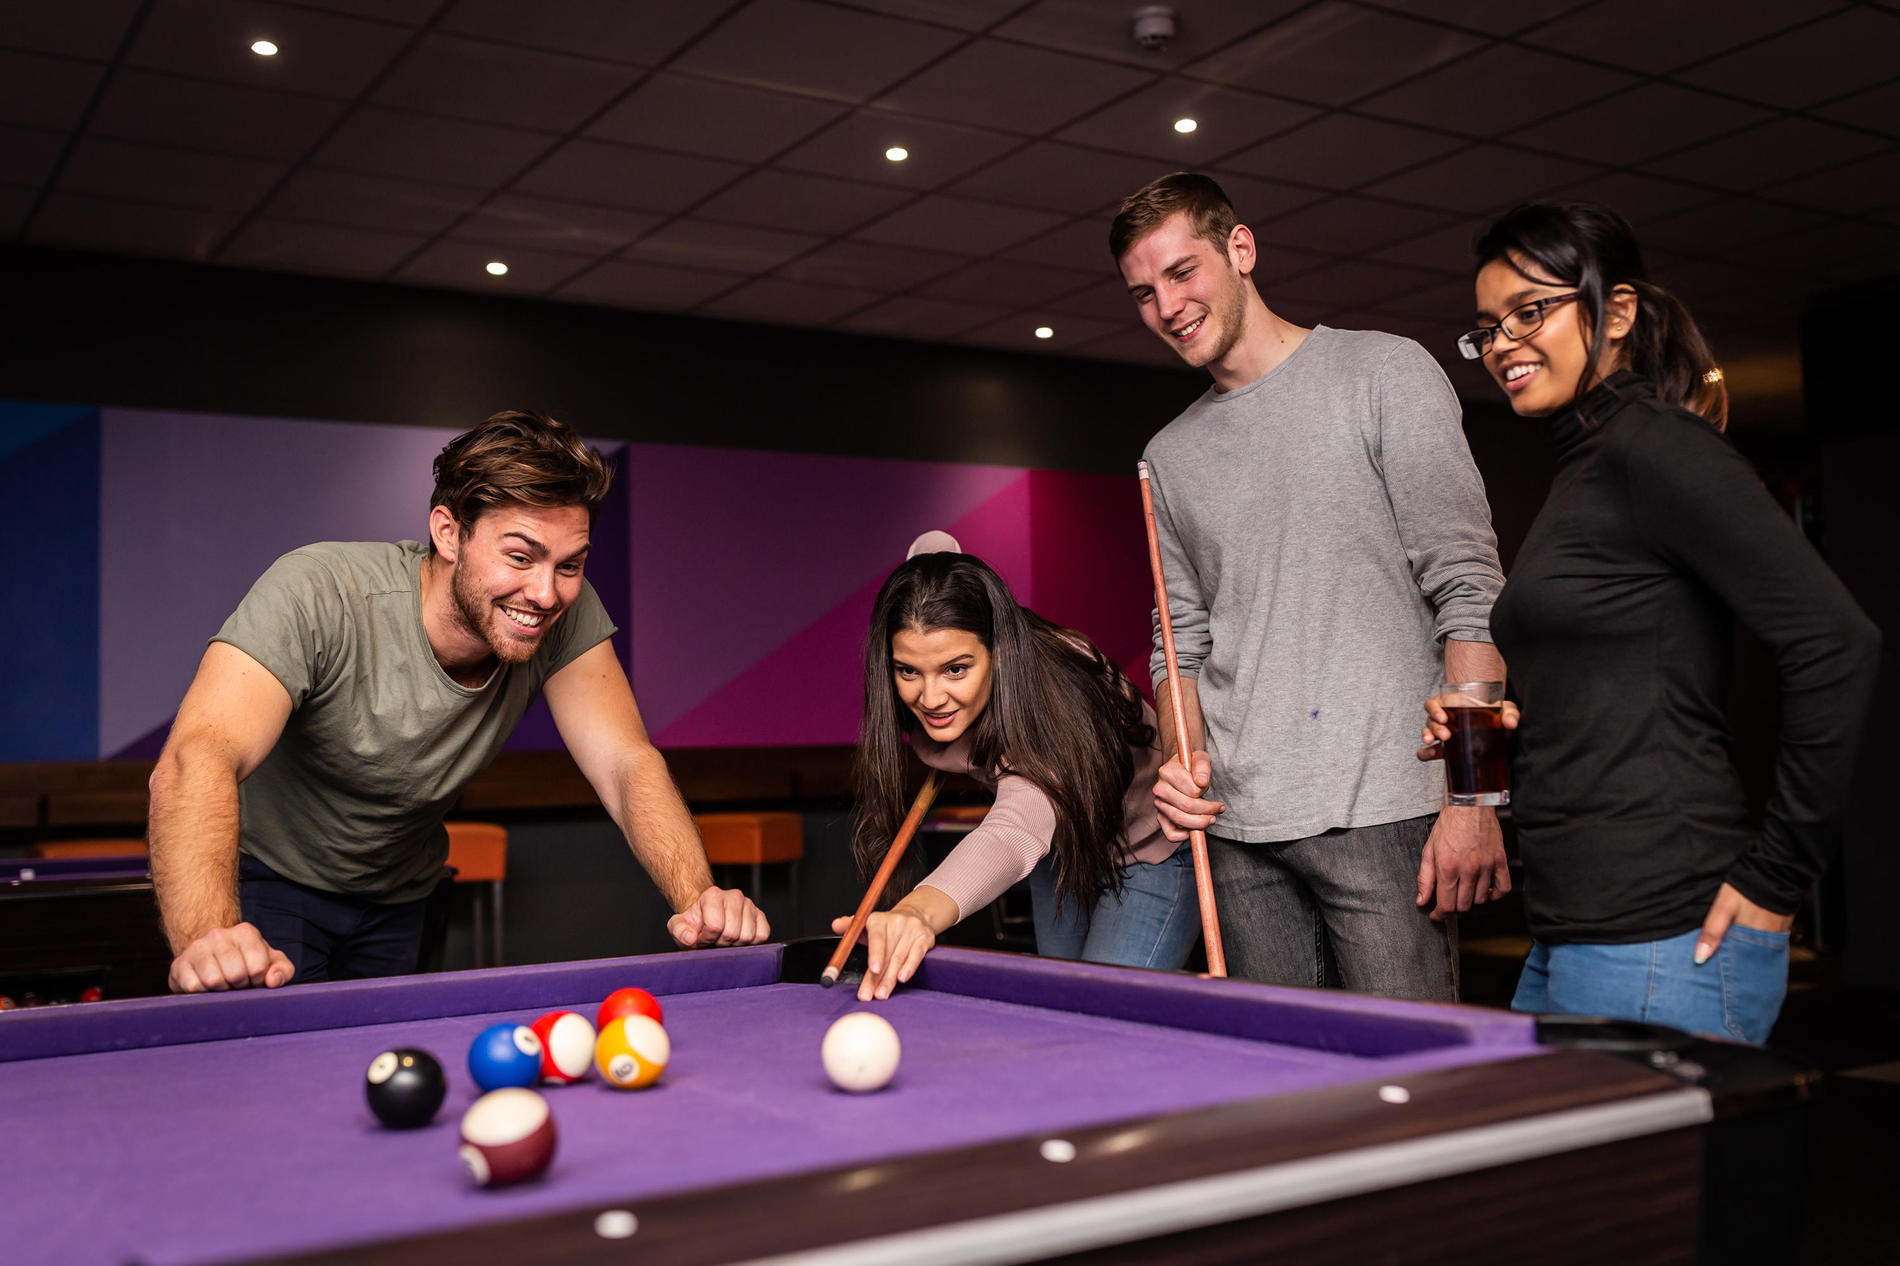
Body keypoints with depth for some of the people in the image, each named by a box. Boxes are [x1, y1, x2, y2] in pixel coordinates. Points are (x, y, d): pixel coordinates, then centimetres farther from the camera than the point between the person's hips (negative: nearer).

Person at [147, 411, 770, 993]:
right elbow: (199, 758, -47)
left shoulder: (567, 616, -22)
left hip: (396, 897, 4)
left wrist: (696, 897, -44)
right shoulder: (317, 594, -36)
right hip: (267, 882, -4)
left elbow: (626, 763, -25)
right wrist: (206, 936, -66)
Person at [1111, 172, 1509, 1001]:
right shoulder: (1169, 457, 17)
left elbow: (1468, 591, -5)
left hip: (1381, 808, -5)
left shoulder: (1383, 372, 1)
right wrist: (1186, 757, -1)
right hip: (1238, 825, 5)